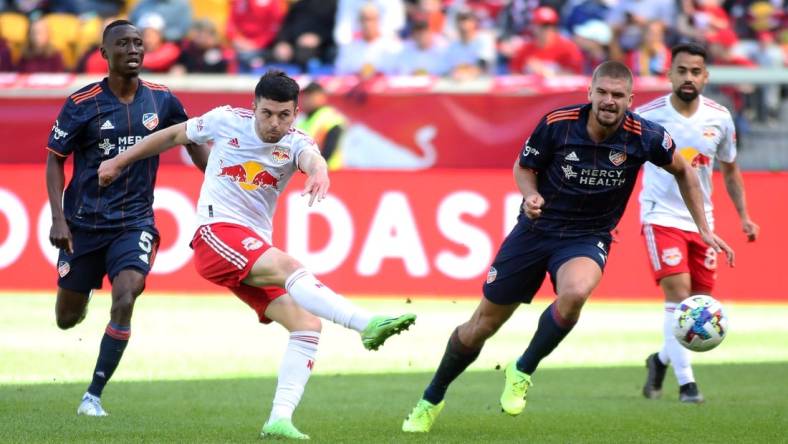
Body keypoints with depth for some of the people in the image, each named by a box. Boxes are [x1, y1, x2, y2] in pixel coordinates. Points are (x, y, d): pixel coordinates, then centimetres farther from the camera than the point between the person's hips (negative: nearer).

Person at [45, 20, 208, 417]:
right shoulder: (82, 103, -8)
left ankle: (94, 396, -11)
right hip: (84, 223, 0)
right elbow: (55, 159, -2)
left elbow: (193, 143, 14)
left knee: (124, 299, -23)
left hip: (135, 221, 1)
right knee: (67, 319, 6)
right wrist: (58, 218, -12)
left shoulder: (161, 101, 0)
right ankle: (82, 292, 48)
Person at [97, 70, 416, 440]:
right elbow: (175, 135, 15)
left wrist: (319, 172, -51)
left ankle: (280, 419, -13)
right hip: (216, 233, -5)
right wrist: (118, 162, 20)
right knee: (288, 267, -32)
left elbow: (310, 158, -25)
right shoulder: (227, 121, -1)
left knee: (307, 326, -10)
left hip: (255, 251, 5)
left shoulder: (295, 143, 0)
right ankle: (369, 325, -50)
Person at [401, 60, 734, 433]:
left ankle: (523, 372, -12)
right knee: (482, 325, 6)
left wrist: (703, 228, 3)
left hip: (587, 238, -1)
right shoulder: (556, 124, -16)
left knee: (575, 293, -36)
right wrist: (530, 195, -21)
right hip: (536, 230, 1)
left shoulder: (644, 137, -15)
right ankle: (431, 401, 29)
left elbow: (682, 171, 4)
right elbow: (523, 167, 1)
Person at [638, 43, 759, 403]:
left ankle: (662, 360, 32)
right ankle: (686, 381, -16)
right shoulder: (648, 116, -11)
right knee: (678, 291, -20)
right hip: (661, 217, -4)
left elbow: (730, 170, 14)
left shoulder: (719, 118, 0)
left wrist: (744, 216, 8)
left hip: (701, 221, 5)